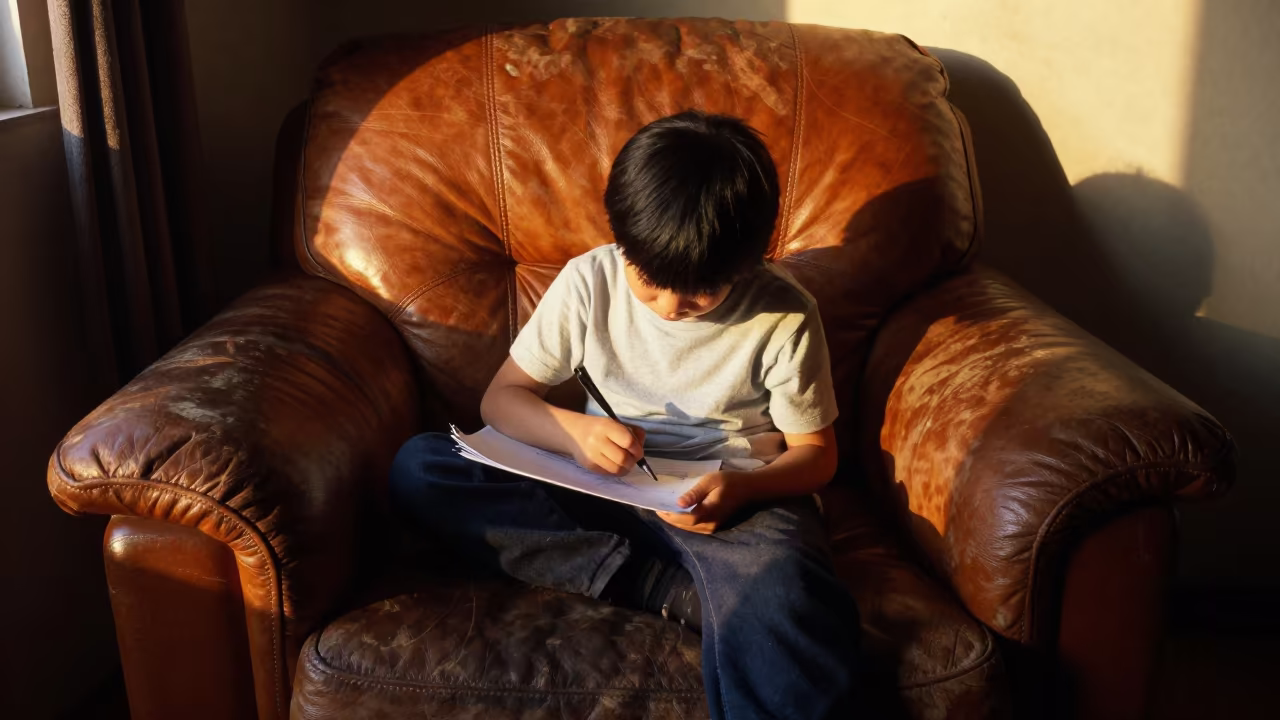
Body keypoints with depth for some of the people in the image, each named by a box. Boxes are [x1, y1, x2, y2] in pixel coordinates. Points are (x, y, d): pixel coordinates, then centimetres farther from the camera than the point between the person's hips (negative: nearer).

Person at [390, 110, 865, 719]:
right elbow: (501, 397, 3)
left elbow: (816, 452, 1)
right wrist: (572, 430, -20)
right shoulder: (589, 281, -5)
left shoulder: (784, 316, -9)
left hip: (740, 500, -5)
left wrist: (741, 488, -22)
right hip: (603, 489, 6)